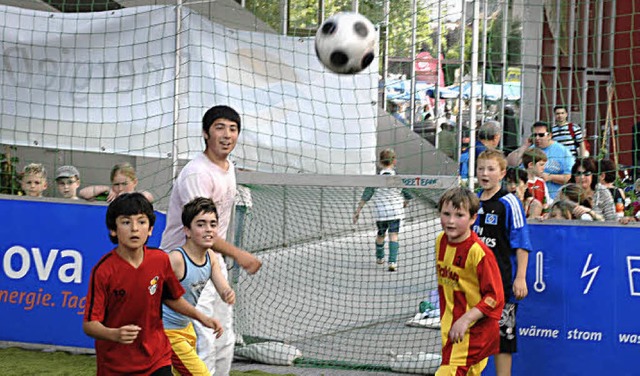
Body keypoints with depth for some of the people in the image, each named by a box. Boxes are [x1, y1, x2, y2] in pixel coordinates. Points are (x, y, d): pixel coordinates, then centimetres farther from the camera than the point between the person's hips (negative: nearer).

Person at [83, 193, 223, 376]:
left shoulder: (160, 260, -5)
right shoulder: (103, 271, -19)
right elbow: (89, 324, -19)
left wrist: (201, 317, 4)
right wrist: (115, 334, -38)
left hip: (157, 360, 3)